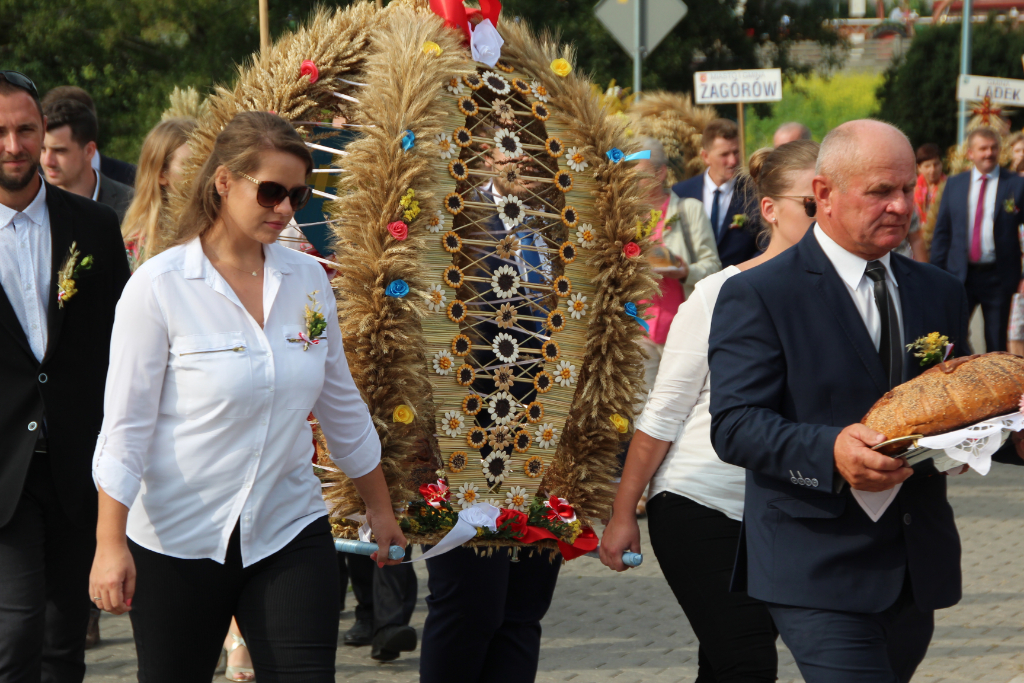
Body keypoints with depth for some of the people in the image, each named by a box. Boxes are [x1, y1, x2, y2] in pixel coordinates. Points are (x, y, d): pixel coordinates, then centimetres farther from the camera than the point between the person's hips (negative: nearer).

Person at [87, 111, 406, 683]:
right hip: (179, 539, -3)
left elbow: (341, 403, 16)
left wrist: (380, 507, 22)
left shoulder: (308, 279, 5)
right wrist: (111, 543, -14)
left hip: (290, 530, 3)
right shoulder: (160, 286, -8)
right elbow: (126, 423, -9)